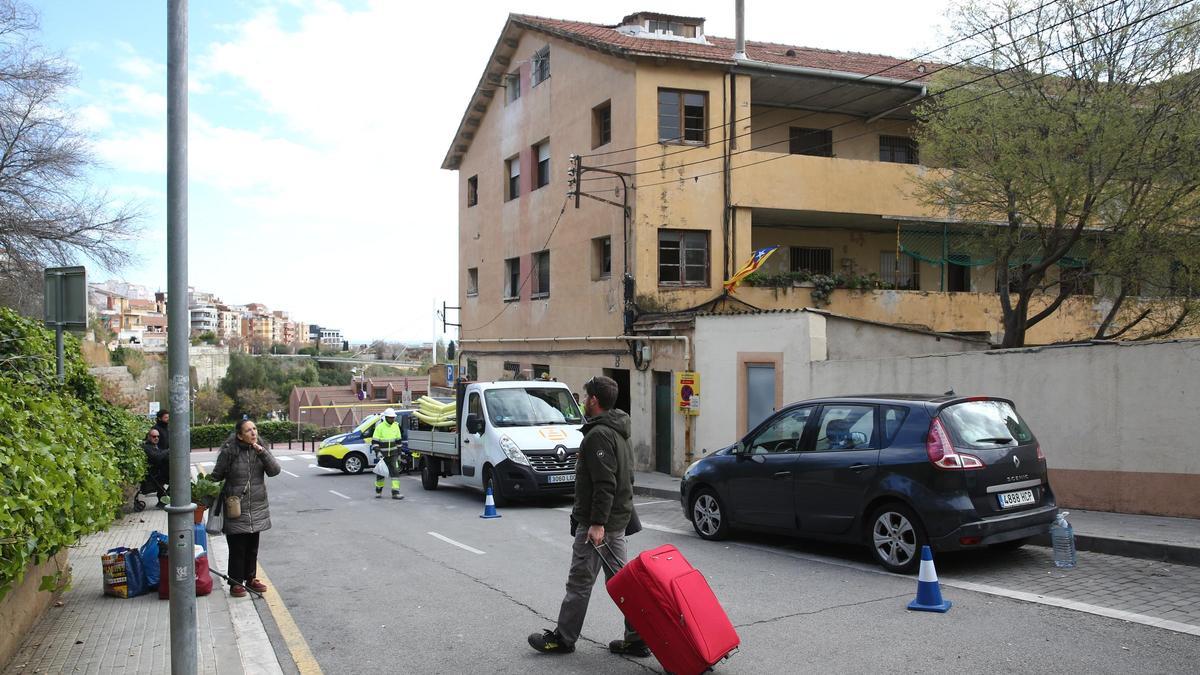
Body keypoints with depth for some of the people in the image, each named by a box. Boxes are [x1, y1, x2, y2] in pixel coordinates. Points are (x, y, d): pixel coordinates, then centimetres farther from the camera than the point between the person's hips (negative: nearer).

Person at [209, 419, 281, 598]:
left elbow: (274, 470, -7)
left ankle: (251, 578, 29)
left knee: (252, 547, 15)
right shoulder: (229, 452, -10)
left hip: (257, 508, 4)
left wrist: (262, 452, -18)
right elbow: (216, 476, 0)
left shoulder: (260, 449, 2)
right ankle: (235, 582, 12)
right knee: (237, 548, 0)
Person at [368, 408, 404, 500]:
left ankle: (395, 492, -11)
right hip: (382, 454, -3)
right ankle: (378, 491, 28)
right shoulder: (380, 427, -10)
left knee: (395, 472, -9)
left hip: (393, 454, 3)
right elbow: (374, 441, -9)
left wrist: (399, 454, 12)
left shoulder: (396, 426, 3)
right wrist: (378, 452, -20)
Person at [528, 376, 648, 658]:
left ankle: (563, 638, 10)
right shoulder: (618, 432, 15)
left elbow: (605, 484, -24)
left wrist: (597, 523, -25)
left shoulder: (598, 434, -17)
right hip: (617, 519, 10)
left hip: (596, 523, -10)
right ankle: (637, 638, 12)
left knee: (579, 581, 0)